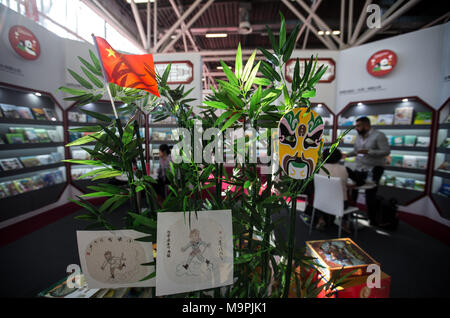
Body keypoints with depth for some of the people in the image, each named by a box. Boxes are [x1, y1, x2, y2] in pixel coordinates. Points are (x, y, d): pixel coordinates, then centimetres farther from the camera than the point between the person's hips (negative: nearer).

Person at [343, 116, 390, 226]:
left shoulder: (379, 135, -11)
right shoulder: (358, 136, 9)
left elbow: (386, 151, -19)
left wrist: (368, 152, -28)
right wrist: (347, 155, 5)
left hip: (373, 169, -6)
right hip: (359, 168, 6)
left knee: (370, 195, -1)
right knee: (352, 192, 7)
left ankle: (372, 220, 17)